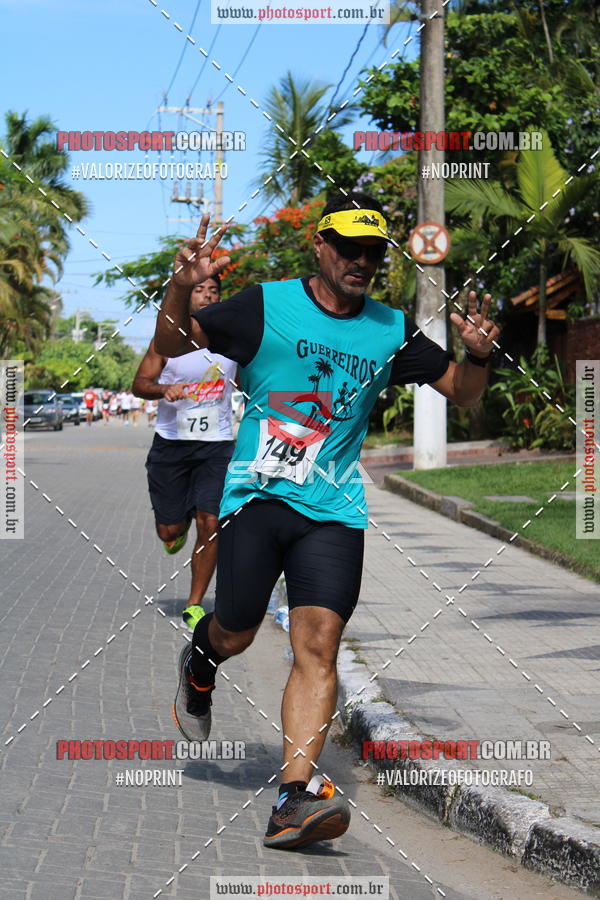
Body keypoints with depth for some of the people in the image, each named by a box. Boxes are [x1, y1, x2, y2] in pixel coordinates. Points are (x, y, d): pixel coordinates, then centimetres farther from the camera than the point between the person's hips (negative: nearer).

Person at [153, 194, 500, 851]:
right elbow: (170, 346, -1)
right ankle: (198, 667, 42)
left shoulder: (392, 330, 8)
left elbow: (463, 394, 14)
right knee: (235, 636, 4)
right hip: (257, 495, -1)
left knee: (318, 644, -14)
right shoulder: (266, 305, 0)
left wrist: (478, 355, -8)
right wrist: (180, 289, -21)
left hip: (335, 510, 1)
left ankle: (295, 797, -20)